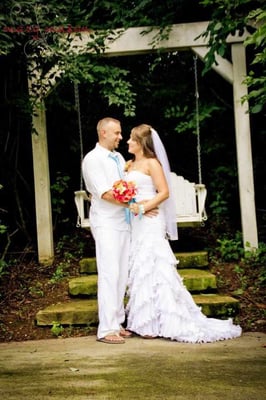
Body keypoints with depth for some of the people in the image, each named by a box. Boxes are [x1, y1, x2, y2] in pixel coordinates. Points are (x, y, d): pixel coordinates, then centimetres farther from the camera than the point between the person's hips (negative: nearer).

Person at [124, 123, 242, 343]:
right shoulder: (130, 164, 15)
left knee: (152, 267, -6)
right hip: (135, 222, 8)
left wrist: (143, 208, -20)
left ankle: (154, 323, 0)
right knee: (140, 268, 8)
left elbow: (164, 192, -13)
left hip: (150, 221, -8)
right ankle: (147, 320, 14)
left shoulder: (151, 163, -7)